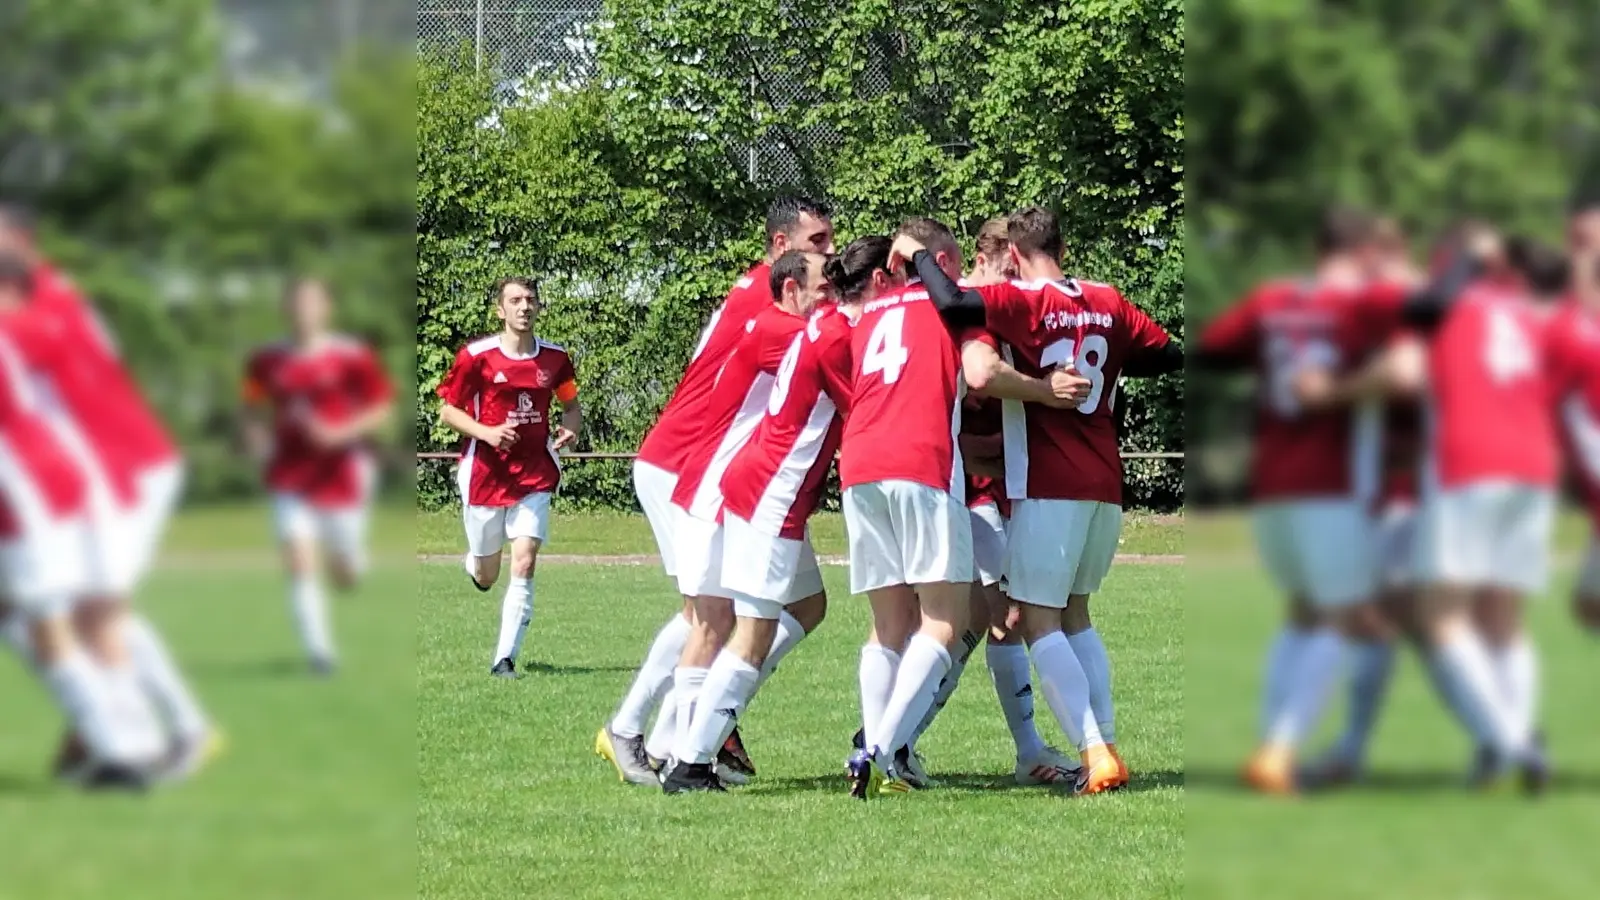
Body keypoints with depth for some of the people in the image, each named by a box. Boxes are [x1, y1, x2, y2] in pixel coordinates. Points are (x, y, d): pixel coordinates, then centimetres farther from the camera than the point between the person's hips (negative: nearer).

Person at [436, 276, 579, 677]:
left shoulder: (555, 358, 1)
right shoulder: (476, 356, -9)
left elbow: (572, 406, 17)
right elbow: (447, 411, -3)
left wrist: (570, 429, -6)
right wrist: (486, 432, -19)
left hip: (535, 475, 1)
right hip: (484, 475, -1)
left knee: (524, 563, -14)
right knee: (486, 578, 10)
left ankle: (505, 657, -7)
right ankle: (473, 563, 49)